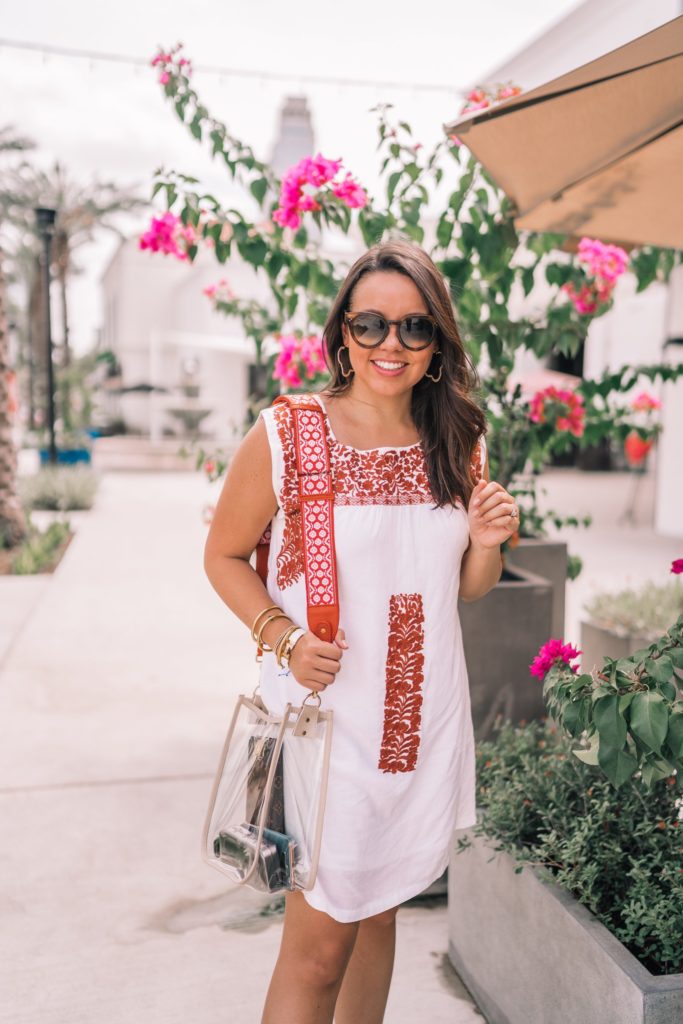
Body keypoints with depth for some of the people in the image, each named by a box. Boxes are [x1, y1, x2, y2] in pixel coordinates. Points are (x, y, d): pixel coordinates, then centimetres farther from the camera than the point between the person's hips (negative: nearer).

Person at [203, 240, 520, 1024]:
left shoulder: (459, 444, 4)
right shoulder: (283, 435, -10)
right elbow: (224, 556, -1)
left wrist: (487, 542, -9)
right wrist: (282, 637, -17)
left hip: (425, 716, 5)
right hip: (325, 713, -4)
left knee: (378, 912, 20)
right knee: (319, 944, 3)